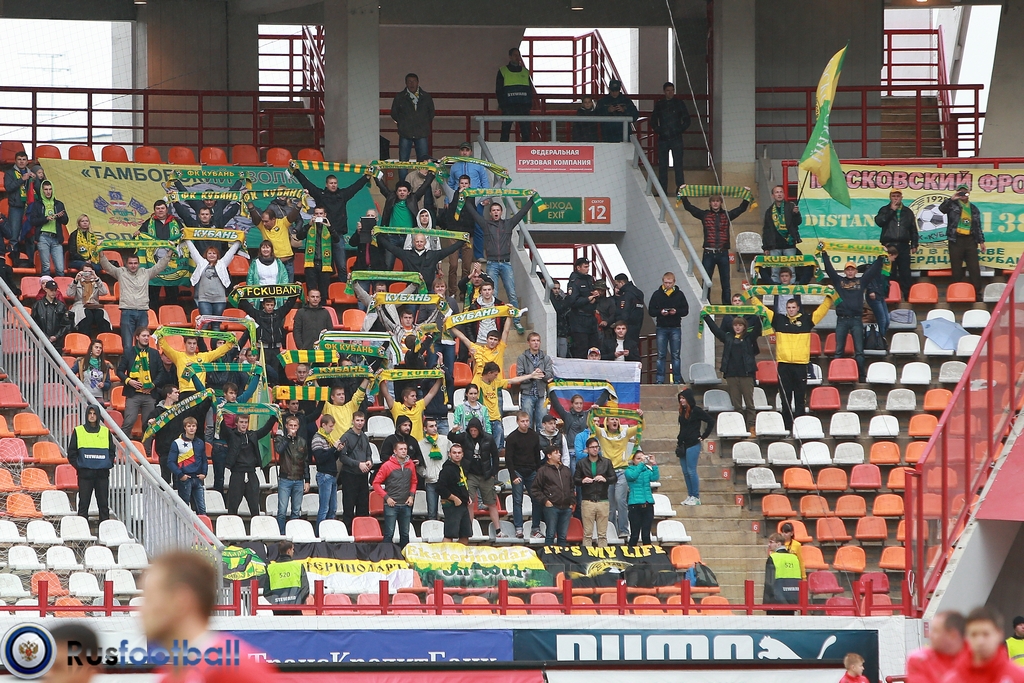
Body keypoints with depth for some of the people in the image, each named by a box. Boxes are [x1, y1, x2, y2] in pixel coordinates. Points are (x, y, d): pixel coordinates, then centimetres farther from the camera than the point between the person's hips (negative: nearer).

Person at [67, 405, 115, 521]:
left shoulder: (106, 432, 9)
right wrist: (78, 465, -6)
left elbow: (112, 451, 15)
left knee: (104, 504, 3)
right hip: (85, 473, -2)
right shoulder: (78, 431, 4)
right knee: (83, 504, -2)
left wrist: (109, 464, 0)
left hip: (102, 473, 2)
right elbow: (71, 453, 4)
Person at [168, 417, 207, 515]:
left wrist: (204, 473, 3)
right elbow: (170, 462, -5)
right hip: (184, 480, -4)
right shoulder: (177, 443, -3)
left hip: (198, 479, 4)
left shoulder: (200, 443, 12)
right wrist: (180, 475, -14)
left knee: (202, 508, 1)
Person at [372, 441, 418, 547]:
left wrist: (411, 495, 4)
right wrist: (386, 497, -10)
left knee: (405, 534, 10)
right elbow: (376, 483, -4)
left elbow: (413, 482, 19)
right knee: (389, 534, -5)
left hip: (406, 506, 5)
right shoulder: (387, 465, -7)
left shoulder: (411, 465, 7)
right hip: (391, 505, -5)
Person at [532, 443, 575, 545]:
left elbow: (572, 488, 24)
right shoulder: (543, 471, 0)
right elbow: (534, 490, -2)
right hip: (551, 507, -5)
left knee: (563, 536, 7)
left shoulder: (566, 471, 17)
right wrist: (544, 500, -9)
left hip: (566, 508, 5)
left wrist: (572, 502, 13)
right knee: (550, 535, -5)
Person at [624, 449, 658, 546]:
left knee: (646, 535, 5)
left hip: (648, 504, 3)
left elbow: (655, 477, -6)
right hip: (635, 504, -3)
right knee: (634, 535, -3)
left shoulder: (647, 471, 12)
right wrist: (642, 464, -22)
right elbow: (633, 475, -19)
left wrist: (654, 465, -18)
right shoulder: (629, 470, 3)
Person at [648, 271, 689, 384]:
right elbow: (650, 311, 2)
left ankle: (677, 380, 8)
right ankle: (659, 380, 5)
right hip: (661, 328, 0)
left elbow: (686, 310, 3)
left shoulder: (679, 294, 4)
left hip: (675, 329, 0)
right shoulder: (657, 294, 3)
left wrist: (676, 312, -16)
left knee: (676, 355, 3)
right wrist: (660, 312, -17)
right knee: (661, 355, 1)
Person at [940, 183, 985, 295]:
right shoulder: (953, 205, 6)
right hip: (956, 240, -3)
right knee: (956, 269, -2)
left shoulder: (974, 208, 17)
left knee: (975, 269, -3)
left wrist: (981, 241, 12)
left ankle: (977, 292, -1)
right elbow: (942, 208, -14)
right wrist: (952, 199, -24)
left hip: (970, 240, 3)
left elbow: (978, 226, 18)